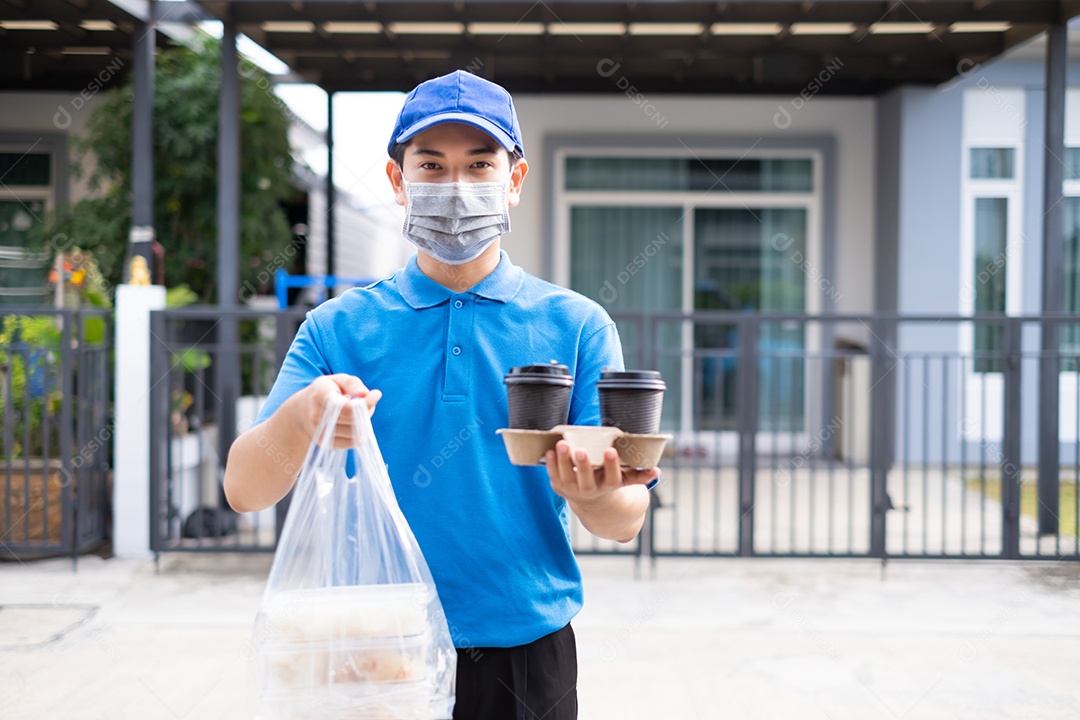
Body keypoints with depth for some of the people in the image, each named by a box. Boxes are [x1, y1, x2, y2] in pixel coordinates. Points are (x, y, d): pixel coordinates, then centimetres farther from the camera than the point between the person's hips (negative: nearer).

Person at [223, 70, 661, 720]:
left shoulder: (575, 325, 0)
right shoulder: (339, 328, 1)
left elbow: (626, 522, -4)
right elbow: (245, 491, -8)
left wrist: (590, 498, -28)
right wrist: (300, 418, -29)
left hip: (526, 651, 0)